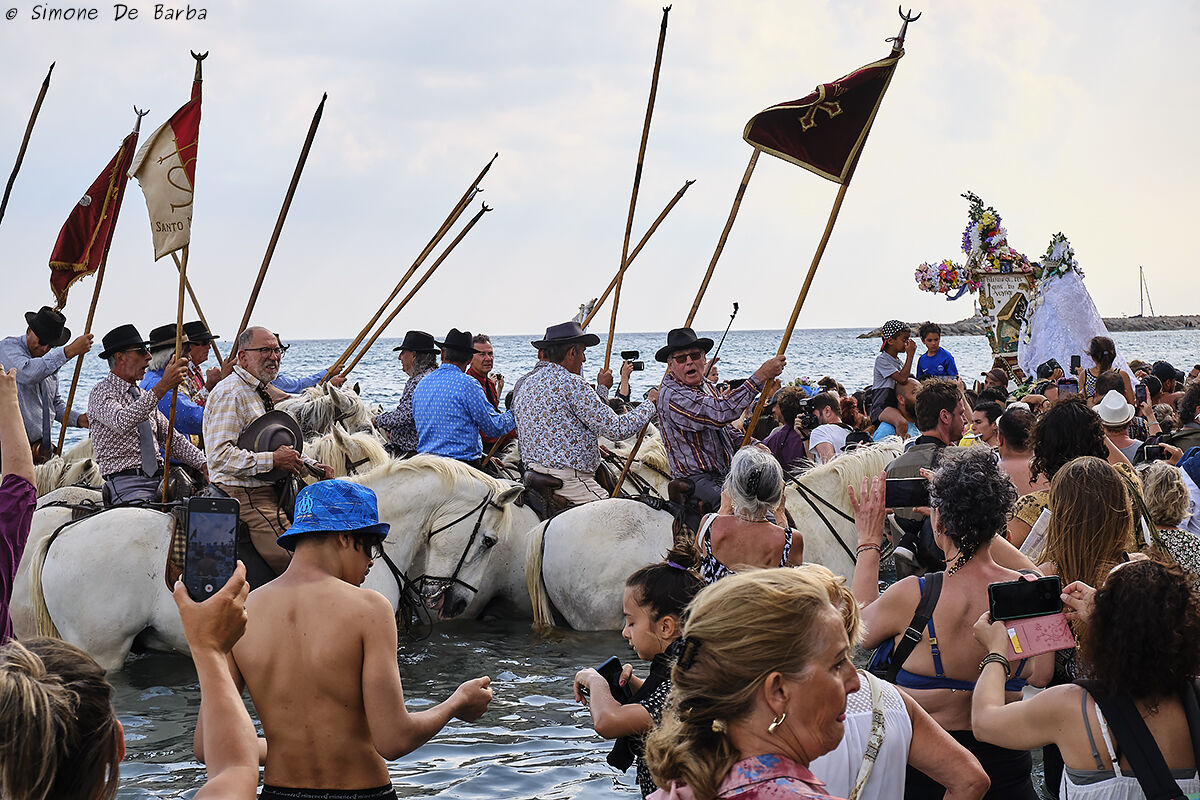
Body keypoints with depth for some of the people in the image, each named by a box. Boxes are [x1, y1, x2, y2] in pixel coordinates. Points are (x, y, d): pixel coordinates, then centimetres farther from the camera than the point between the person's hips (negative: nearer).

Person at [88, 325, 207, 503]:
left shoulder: (143, 395, 22)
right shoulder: (102, 392, -3)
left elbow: (172, 437, 22)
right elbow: (122, 423, -26)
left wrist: (203, 464, 5)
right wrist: (162, 387, -32)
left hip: (159, 479, 7)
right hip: (126, 483, -7)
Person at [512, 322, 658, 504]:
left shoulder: (523, 385, 15)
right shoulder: (570, 383, -12)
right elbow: (617, 429, -11)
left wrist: (601, 390, 32)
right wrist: (651, 404, 4)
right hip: (569, 481, -9)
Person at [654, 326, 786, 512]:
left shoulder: (706, 386, 14)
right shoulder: (672, 396, -19)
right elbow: (721, 412, -32)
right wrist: (761, 375, -30)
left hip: (726, 474, 10)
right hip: (697, 481, -10)